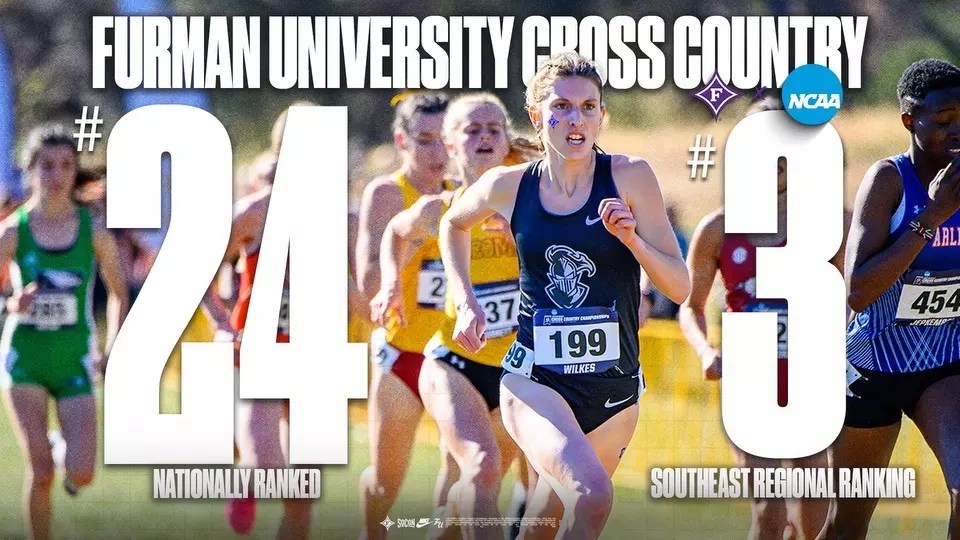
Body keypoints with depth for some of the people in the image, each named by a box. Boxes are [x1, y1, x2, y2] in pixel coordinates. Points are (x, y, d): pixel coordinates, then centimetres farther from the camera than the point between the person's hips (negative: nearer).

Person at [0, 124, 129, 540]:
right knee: (39, 471, -10)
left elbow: (119, 294, 10)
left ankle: (69, 454, 27)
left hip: (75, 361, 1)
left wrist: (112, 350, 4)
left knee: (81, 475, -10)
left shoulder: (94, 232, -3)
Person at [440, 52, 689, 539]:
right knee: (592, 495, -30)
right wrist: (465, 302, 11)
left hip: (614, 388, 2)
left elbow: (680, 288, -3)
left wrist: (632, 240, -19)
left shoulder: (630, 178, -4)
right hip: (534, 381, -2)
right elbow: (454, 223, 22)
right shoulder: (508, 187, -1)